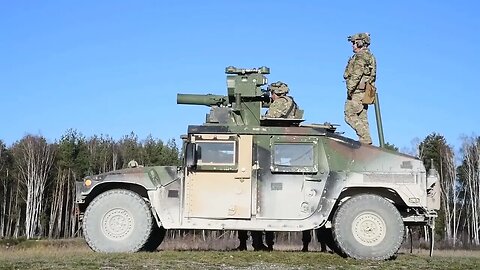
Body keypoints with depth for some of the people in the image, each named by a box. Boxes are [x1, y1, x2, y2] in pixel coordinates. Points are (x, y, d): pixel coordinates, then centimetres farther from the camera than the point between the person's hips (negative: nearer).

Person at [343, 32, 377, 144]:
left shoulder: (361, 56, -11)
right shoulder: (370, 56, 21)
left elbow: (356, 75, -20)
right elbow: (372, 76, 23)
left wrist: (350, 89, -19)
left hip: (357, 91, -10)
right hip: (365, 92, 10)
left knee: (350, 116, -9)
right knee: (362, 118, 9)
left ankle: (365, 139, -15)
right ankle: (366, 141, 8)